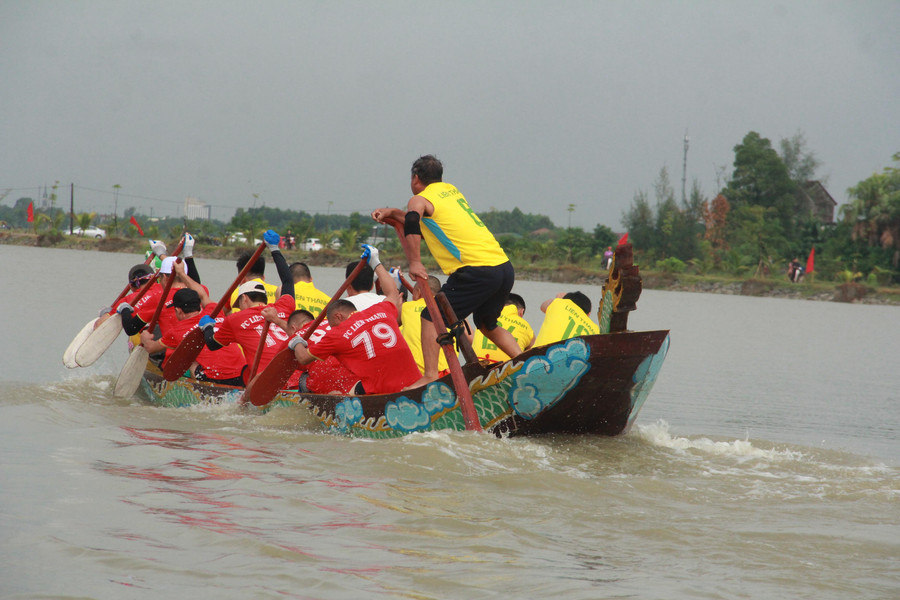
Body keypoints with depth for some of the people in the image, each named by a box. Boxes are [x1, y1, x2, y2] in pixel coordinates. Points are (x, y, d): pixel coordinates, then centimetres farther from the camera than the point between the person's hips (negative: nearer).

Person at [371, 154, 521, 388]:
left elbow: (412, 223, -20)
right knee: (487, 323, 27)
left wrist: (415, 262, -18)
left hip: (476, 271, -8)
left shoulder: (420, 199, 2)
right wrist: (392, 212, 30)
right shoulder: (451, 190, 25)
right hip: (505, 268, 8)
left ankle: (430, 376, -12)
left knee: (431, 317, -1)